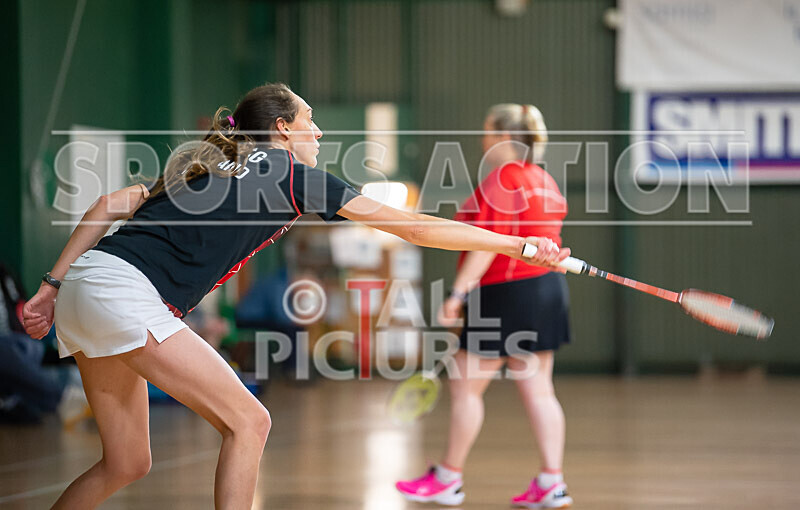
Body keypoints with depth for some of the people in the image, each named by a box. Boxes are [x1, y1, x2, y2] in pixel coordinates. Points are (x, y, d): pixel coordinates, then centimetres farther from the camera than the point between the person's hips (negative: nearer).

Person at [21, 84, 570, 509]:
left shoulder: (211, 166, 24)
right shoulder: (293, 175, 4)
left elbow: (112, 203, 14)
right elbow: (412, 226, 5)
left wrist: (52, 286, 13)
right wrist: (520, 246, 11)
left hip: (84, 281, 8)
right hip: (123, 290, -8)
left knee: (127, 463, 15)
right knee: (247, 421, -4)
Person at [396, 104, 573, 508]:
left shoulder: (501, 180, -15)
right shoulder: (544, 181, 13)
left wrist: (458, 293, -23)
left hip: (505, 293, -9)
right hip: (548, 287, 9)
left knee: (465, 387, 3)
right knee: (537, 389, 8)